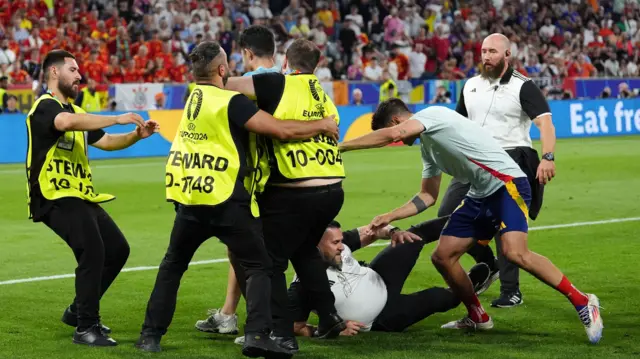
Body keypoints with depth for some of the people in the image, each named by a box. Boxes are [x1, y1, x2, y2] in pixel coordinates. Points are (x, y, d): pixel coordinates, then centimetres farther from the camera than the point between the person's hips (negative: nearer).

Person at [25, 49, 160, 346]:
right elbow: (66, 123, -32)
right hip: (57, 198, -10)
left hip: (80, 197, 10)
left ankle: (79, 311, 24)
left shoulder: (74, 110, 22)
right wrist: (117, 119, -31)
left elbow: (106, 142, 28)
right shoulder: (45, 106, -9)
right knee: (92, 251, -24)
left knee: (117, 249, 11)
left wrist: (137, 135, 10)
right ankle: (86, 327, -17)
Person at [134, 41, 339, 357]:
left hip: (190, 200, 6)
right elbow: (282, 130, -13)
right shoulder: (231, 102, -10)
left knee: (172, 265, 21)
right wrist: (322, 125, 0)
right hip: (226, 201, -6)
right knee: (257, 266, 5)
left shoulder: (195, 96, 10)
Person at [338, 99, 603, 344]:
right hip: (480, 195, 10)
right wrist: (389, 217, 15)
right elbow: (427, 197, 25)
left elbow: (391, 134, -27)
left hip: (508, 185, -10)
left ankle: (583, 303, -17)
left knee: (514, 253, -29)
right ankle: (478, 317, 22)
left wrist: (340, 146, -19)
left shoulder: (432, 114, -10)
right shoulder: (428, 147, 19)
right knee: (442, 256, 4)